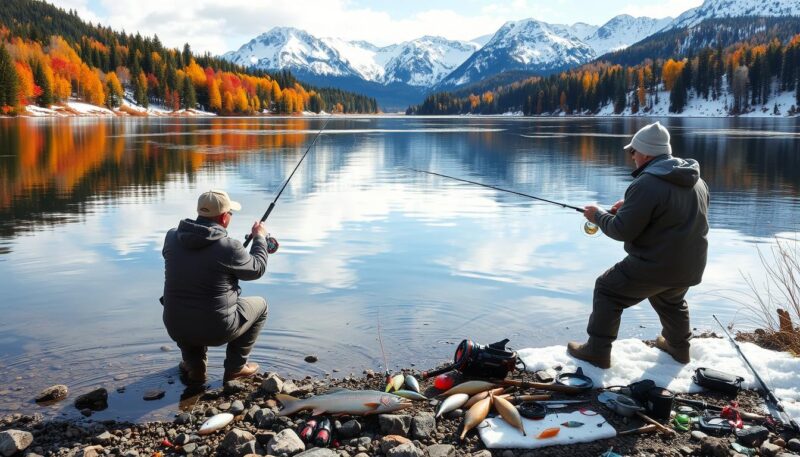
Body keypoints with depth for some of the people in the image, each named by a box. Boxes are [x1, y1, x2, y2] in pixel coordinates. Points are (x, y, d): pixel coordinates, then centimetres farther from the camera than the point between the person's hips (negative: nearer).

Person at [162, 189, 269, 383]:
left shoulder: (172, 238, -3)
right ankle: (236, 367, 19)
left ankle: (194, 367, 25)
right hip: (216, 330, -4)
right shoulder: (228, 247, -19)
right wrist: (259, 238, 16)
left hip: (175, 328, 5)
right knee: (260, 305, 20)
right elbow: (257, 269, 0)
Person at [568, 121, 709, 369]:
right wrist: (631, 207, 15)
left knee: (607, 290, 9)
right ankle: (679, 346, 48)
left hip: (654, 265, -8)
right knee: (672, 301, 35)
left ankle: (597, 351, 11)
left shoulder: (646, 184, -22)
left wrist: (598, 215, -1)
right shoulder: (696, 181, 6)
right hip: (689, 266, 8)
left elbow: (623, 230, -19)